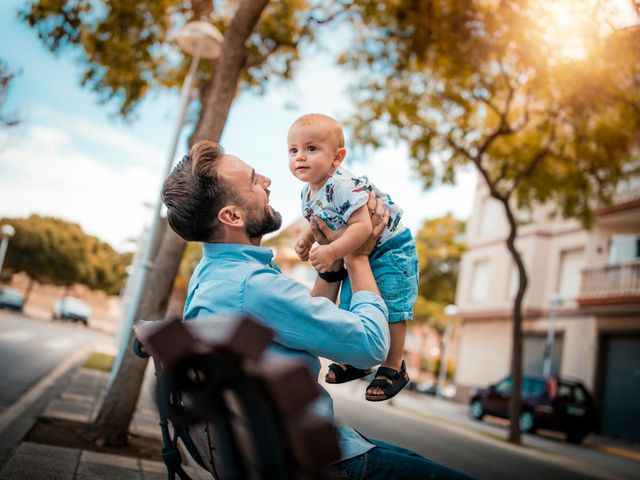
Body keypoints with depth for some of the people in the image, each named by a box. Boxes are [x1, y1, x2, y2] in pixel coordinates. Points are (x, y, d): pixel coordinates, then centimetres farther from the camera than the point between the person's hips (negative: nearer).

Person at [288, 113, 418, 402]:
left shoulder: (343, 186, -33)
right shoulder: (307, 193, -4)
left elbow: (362, 226, -39)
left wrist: (333, 252, -40)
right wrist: (306, 238, -5)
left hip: (389, 250, -9)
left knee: (388, 309, -5)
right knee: (351, 308, 15)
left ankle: (393, 368, 16)